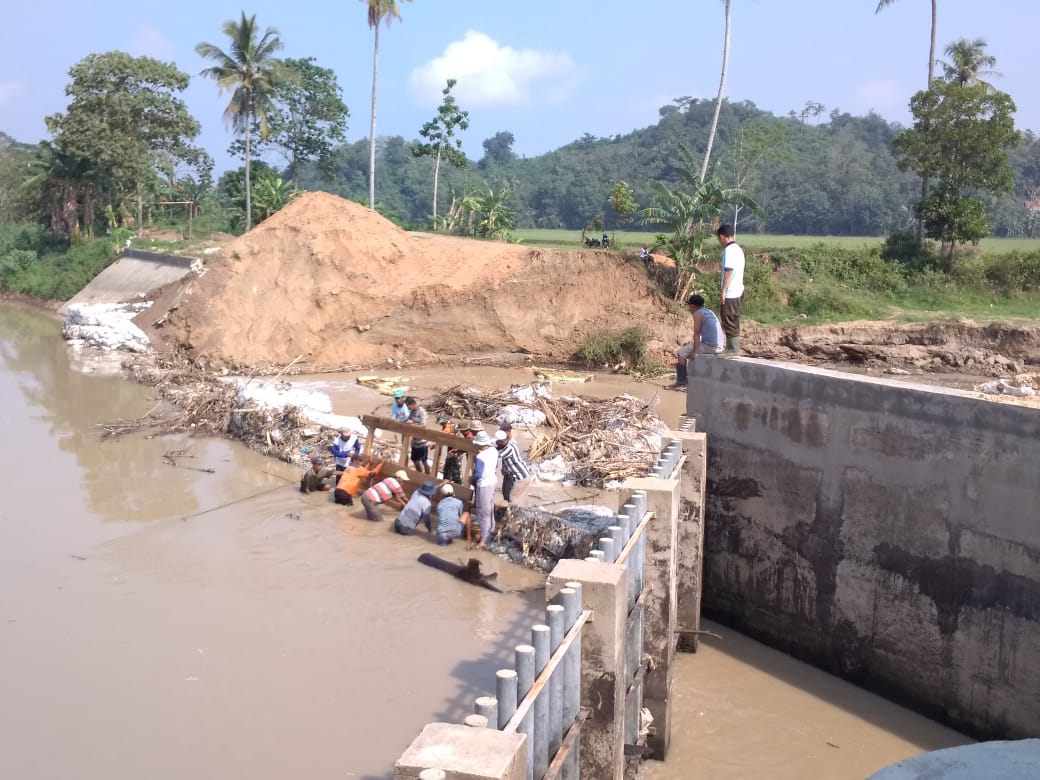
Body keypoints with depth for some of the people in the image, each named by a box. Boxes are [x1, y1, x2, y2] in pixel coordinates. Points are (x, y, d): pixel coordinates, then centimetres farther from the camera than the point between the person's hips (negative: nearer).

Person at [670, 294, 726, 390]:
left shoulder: (697, 314, -7)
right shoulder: (709, 312, 19)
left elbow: (697, 334, -13)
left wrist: (694, 351, -13)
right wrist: (693, 343, 22)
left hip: (709, 346, -9)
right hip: (718, 346, 9)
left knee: (681, 352, 4)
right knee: (689, 349, 29)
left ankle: (681, 382, 3)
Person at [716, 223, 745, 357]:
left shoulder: (729, 250, -15)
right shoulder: (738, 249, 14)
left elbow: (728, 271, -21)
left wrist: (723, 290, -20)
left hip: (730, 292, -10)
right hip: (737, 291, 10)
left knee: (729, 322, -5)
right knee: (733, 321, 14)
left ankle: (732, 349, -3)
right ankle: (735, 347, 19)